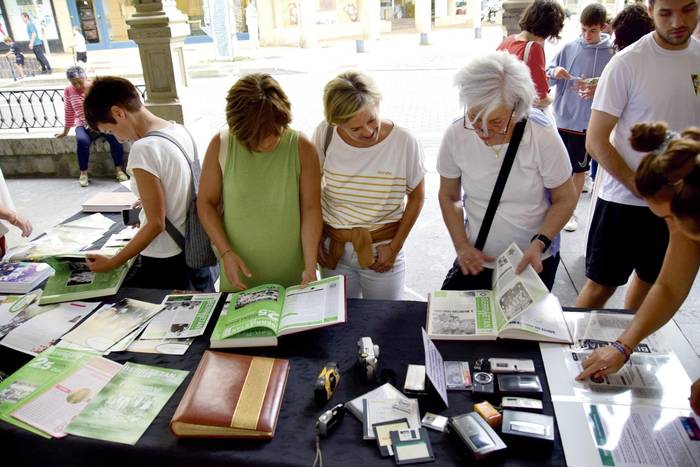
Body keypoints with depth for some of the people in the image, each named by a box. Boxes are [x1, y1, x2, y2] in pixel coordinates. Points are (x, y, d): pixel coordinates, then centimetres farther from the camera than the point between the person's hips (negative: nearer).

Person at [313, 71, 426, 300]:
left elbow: (416, 197, -3)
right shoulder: (325, 134, -12)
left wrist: (395, 247, -5)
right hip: (333, 249, 2)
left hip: (381, 250, -1)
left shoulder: (405, 143, -16)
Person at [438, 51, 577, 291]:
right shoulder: (456, 136, -14)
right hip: (476, 260, 2)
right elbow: (448, 196, 0)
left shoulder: (542, 135, -19)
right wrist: (462, 246, -10)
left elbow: (565, 199, -8)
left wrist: (539, 244, -22)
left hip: (533, 263, -1)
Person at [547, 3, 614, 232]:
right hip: (562, 119, 2)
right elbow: (547, 77, 4)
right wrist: (554, 72, -18)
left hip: (587, 123, -1)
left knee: (579, 168, 11)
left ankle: (570, 211, 26)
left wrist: (598, 89, -22)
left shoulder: (612, 53, -6)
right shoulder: (569, 48, 0)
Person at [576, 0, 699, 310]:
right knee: (601, 284, 4)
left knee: (650, 279, 19)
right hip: (625, 200, -5)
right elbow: (595, 142, -13)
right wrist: (639, 187, -15)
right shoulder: (627, 63, -13)